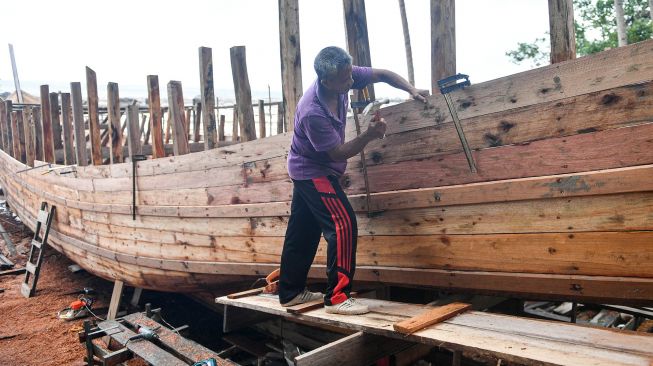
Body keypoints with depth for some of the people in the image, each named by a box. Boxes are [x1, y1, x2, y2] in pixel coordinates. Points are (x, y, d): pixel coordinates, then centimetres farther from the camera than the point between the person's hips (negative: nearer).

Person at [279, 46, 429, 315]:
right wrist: (369, 135, -30)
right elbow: (338, 153, -24)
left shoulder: (344, 77, -12)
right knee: (343, 224, -12)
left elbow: (381, 74, 0)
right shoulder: (313, 113, -33)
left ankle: (291, 292, 26)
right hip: (315, 172, -9)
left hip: (304, 169, 9)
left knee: (303, 231, 14)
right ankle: (337, 297, -4)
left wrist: (411, 90, -12)